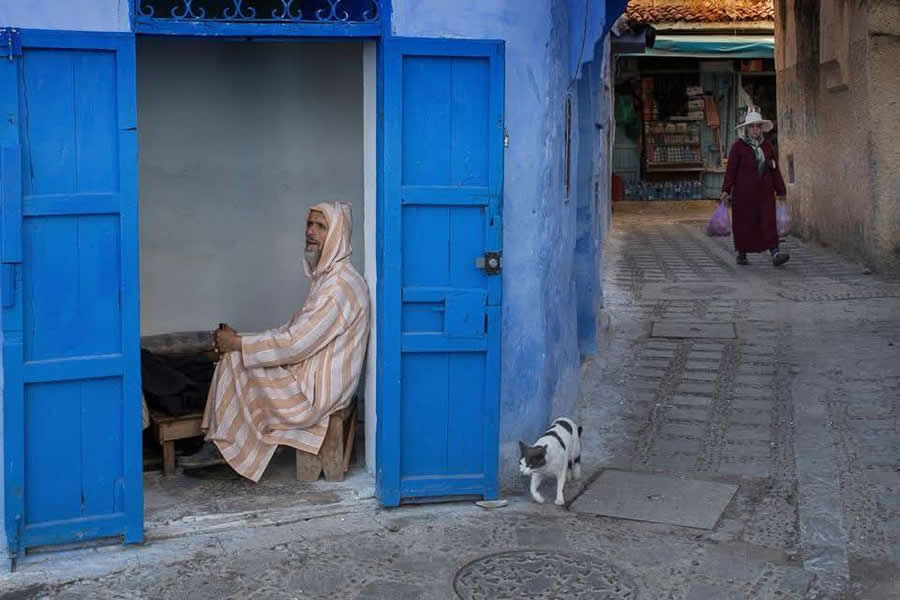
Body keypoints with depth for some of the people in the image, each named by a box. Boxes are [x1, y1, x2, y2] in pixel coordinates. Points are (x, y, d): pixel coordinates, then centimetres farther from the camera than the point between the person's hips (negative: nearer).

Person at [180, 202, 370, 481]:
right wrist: (237, 342, 3)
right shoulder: (327, 277, 12)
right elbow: (295, 330, 14)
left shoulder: (341, 285, -22)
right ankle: (218, 444, 5)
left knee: (233, 359, -9)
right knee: (233, 356, 5)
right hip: (311, 374, 10)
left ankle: (221, 445, 5)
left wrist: (238, 343, -15)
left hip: (317, 390, -10)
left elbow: (296, 343, -24)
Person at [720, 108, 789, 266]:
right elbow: (731, 169, -4)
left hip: (764, 191, 3)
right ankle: (741, 254, 18)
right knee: (744, 222, 3)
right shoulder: (738, 146, -2)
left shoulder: (767, 146, 10)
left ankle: (775, 254, -18)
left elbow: (775, 170, 12)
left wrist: (781, 192, 11)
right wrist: (726, 190, -9)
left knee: (768, 220, -8)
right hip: (744, 191, -3)